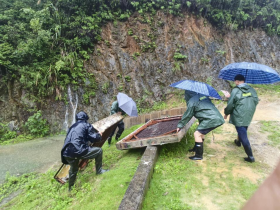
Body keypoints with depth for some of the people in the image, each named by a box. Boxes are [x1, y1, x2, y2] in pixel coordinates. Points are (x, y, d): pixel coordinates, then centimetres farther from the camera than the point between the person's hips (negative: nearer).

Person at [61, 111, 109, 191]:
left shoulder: (72, 127, 24)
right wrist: (99, 135, 23)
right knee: (99, 150, 11)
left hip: (66, 154, 7)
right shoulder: (86, 125, 6)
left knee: (73, 169, 33)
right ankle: (99, 171, 19)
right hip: (78, 151, -7)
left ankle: (70, 187, 47)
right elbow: (94, 138, 1)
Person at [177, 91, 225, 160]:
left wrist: (180, 125, 12)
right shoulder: (203, 96, 16)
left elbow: (187, 115, 1)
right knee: (201, 132, 23)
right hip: (217, 117, 9)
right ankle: (196, 149, 36)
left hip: (211, 119, -9)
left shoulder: (192, 102, -5)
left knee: (197, 134, -3)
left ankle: (199, 155, 5)